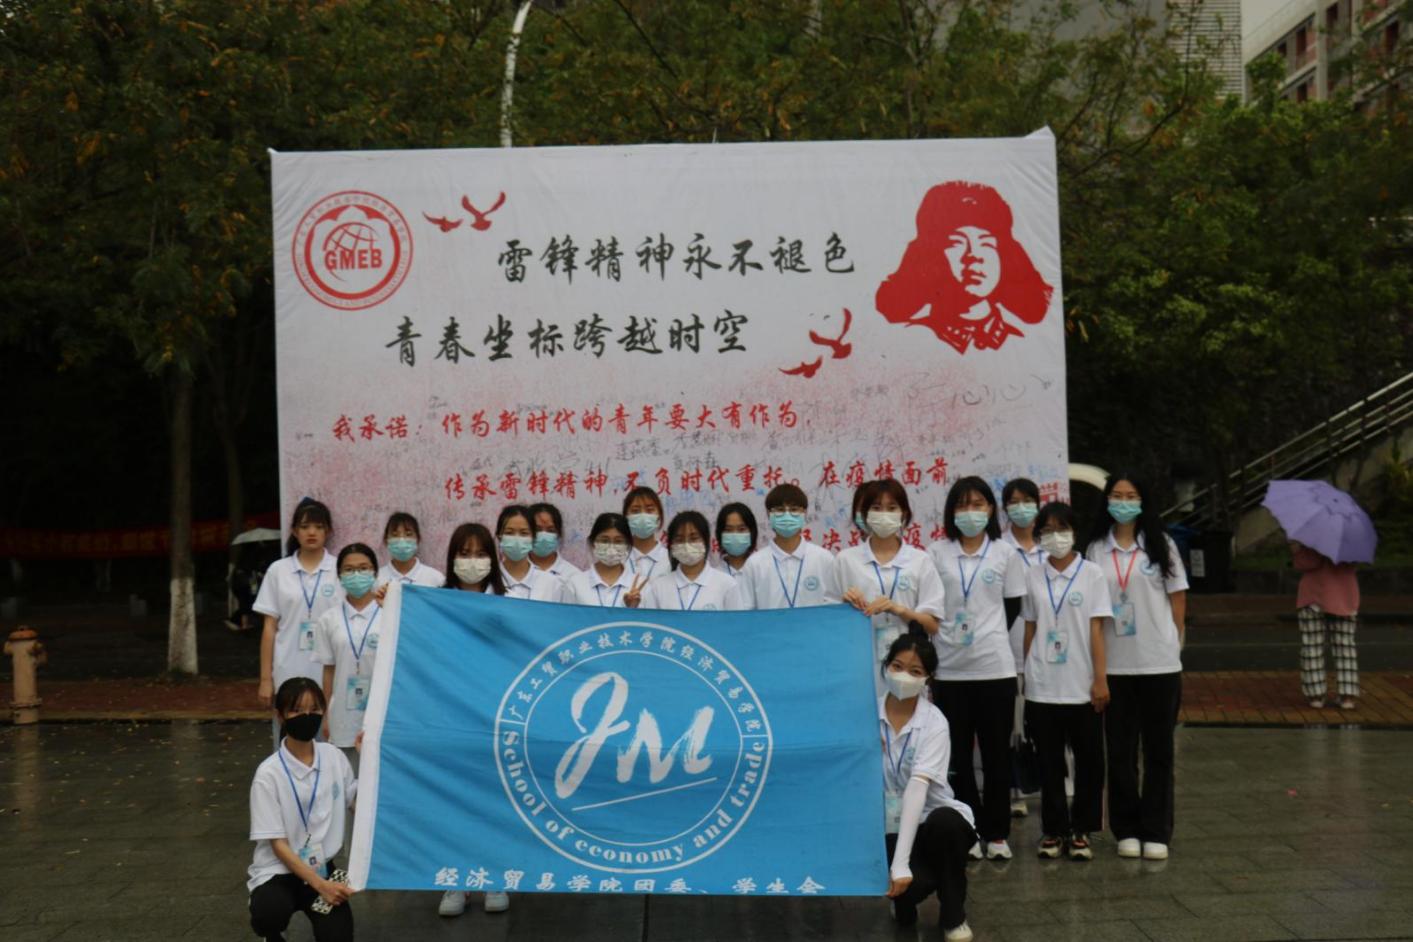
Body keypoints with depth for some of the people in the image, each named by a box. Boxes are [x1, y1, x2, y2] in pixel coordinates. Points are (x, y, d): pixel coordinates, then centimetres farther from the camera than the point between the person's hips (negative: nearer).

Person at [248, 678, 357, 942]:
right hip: (279, 870, -3)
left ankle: (313, 910, 17)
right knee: (270, 915, -35)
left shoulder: (334, 757, -2)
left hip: (321, 867, 3)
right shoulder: (269, 773, -15)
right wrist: (320, 885, -23)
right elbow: (277, 844, -14)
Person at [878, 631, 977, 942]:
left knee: (945, 822, -37)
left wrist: (901, 863, -37)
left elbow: (918, 787, -26)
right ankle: (904, 898, 10)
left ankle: (953, 916, -10)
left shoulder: (934, 722, -14)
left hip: (932, 821, 0)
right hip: (889, 829, 1)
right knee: (910, 884, -32)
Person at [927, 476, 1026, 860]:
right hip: (948, 668, 0)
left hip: (995, 666, 0)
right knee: (957, 754, 5)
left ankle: (997, 833, 14)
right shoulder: (936, 554, 3)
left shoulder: (1005, 553, 4)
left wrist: (987, 635, 2)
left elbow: (1012, 607, 9)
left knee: (996, 753, 5)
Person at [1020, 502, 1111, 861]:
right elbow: (1030, 630, 8)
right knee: (1050, 761, 7)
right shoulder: (1032, 577, 5)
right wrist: (1027, 675, 4)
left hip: (1081, 687, -1)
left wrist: (1100, 679, -7)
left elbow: (1096, 630, -3)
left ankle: (1081, 831, 15)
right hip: (1042, 687, 1)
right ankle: (1053, 830, 15)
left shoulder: (1091, 575, 0)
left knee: (1088, 760, 4)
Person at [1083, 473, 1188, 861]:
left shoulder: (1160, 544, 3)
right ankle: (1126, 830, 16)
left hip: (1159, 662, -1)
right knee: (1120, 750, 6)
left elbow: (1178, 597, 4)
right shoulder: (1096, 549, 6)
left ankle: (1156, 832, 12)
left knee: (1158, 749, 5)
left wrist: (1174, 642, 0)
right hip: (1114, 664, 1)